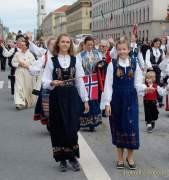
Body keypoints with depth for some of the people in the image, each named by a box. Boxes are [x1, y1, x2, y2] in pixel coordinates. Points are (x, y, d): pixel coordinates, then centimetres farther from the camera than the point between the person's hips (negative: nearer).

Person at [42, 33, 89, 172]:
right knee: (59, 128, 3)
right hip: (57, 97, -1)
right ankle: (62, 158, 16)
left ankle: (72, 157, 15)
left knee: (72, 127, -1)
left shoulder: (75, 60, 6)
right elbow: (45, 82, -2)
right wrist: (52, 83, -24)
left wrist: (85, 99, 6)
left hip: (72, 97, 1)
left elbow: (80, 81, 8)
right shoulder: (51, 61, 1)